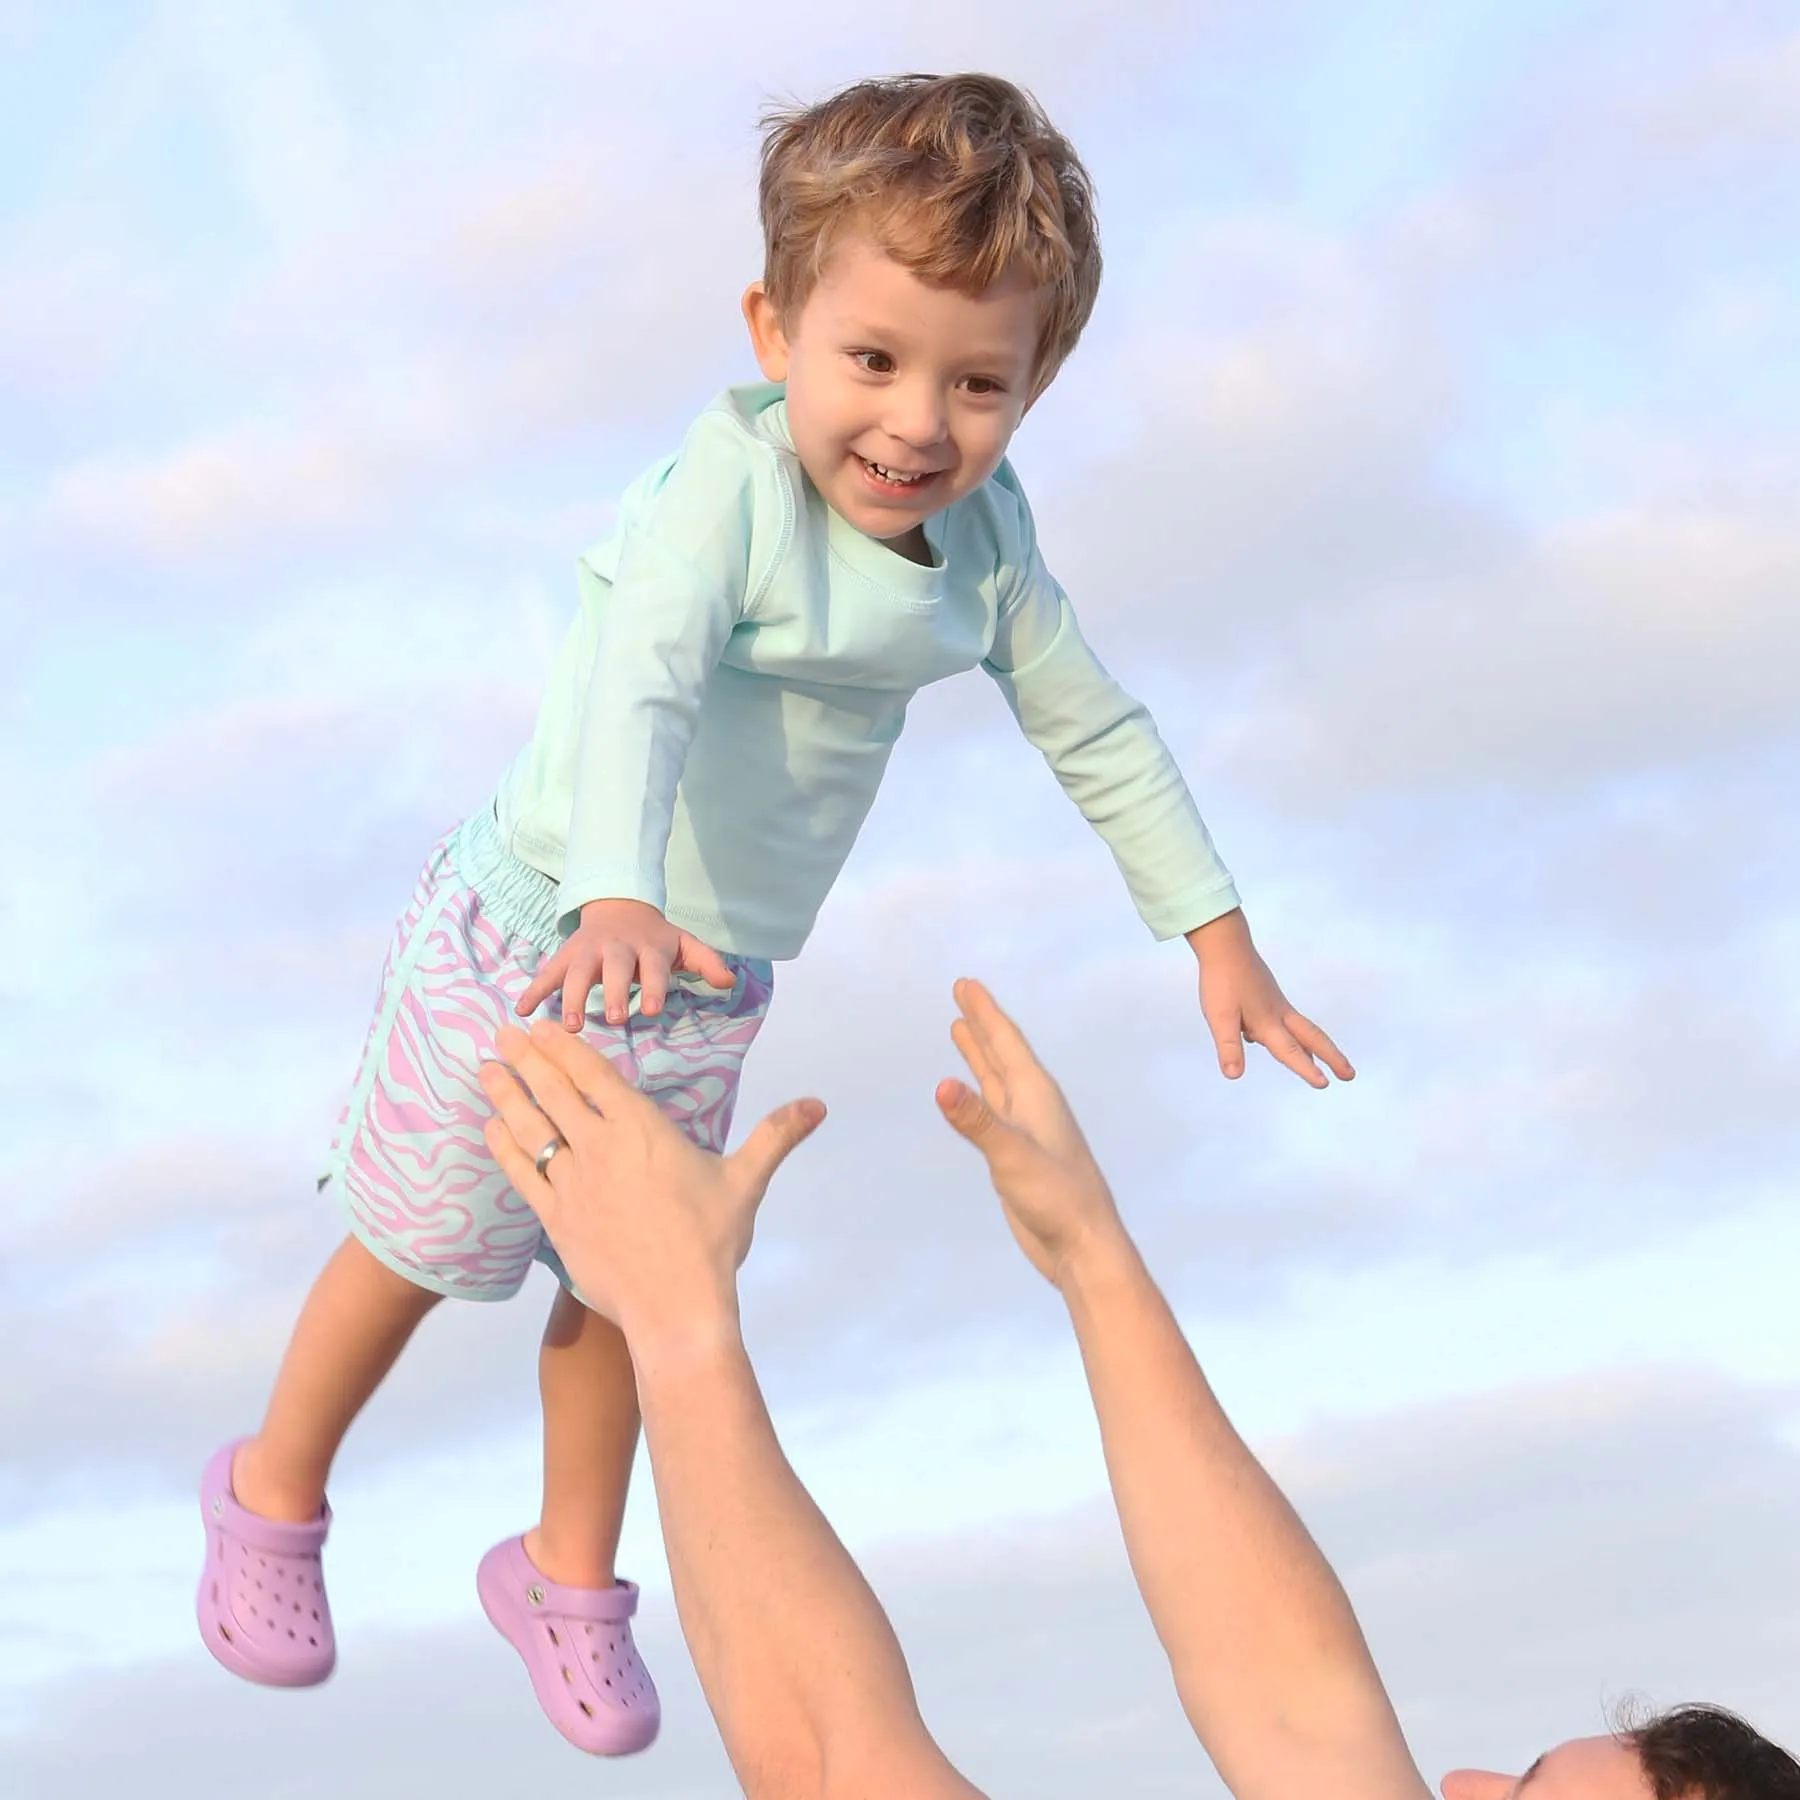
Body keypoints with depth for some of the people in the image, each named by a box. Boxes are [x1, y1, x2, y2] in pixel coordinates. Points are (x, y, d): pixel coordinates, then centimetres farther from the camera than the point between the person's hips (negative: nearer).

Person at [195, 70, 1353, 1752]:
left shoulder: (982, 538, -6)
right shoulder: (730, 483, -27)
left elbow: (1095, 729, 5)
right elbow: (636, 693, -41)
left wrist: (1214, 931, 5)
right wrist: (616, 897, -57)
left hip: (710, 987, 5)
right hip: (533, 949, -5)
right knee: (425, 1249, 13)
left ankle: (569, 1570, 41)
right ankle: (272, 1494, 39)